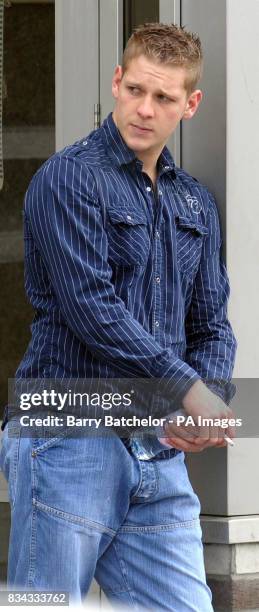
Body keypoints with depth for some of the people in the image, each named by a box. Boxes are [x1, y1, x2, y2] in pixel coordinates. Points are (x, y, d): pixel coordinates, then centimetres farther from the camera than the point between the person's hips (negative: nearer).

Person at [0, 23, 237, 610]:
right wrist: (188, 388, -14)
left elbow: (211, 324, 17)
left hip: (161, 452, 6)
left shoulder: (196, 203, 18)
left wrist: (209, 400, -6)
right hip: (72, 444, -6)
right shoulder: (70, 179, -5)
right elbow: (90, 306, -14)